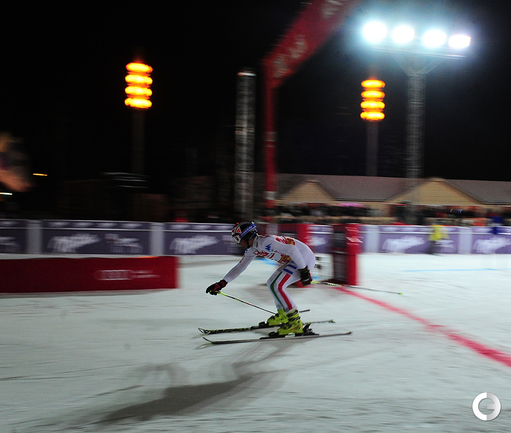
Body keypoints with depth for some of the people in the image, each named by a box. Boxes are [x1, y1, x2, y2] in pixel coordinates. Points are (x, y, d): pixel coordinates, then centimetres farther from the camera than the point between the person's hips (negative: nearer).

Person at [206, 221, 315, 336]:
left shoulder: (265, 242, -23)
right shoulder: (252, 249, 7)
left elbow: (292, 250, -28)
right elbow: (240, 267, 16)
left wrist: (304, 271, -23)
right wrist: (221, 283, 12)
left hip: (304, 258, -10)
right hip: (292, 261, 10)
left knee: (277, 286, -17)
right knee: (271, 284, 16)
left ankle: (295, 323, -14)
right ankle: (282, 315, 28)